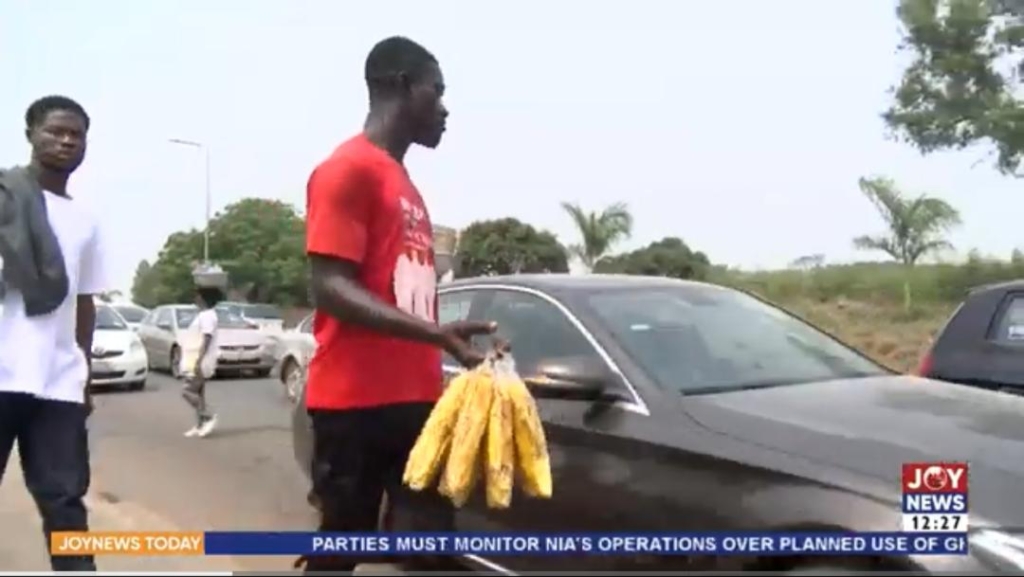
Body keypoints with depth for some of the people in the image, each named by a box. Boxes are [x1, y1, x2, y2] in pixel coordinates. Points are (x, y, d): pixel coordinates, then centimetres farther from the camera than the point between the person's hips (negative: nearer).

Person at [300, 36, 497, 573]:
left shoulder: (403, 182, 19)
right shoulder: (348, 169, -8)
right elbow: (331, 288, -17)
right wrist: (436, 333, -27)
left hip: (414, 398, 8)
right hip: (355, 401, -8)